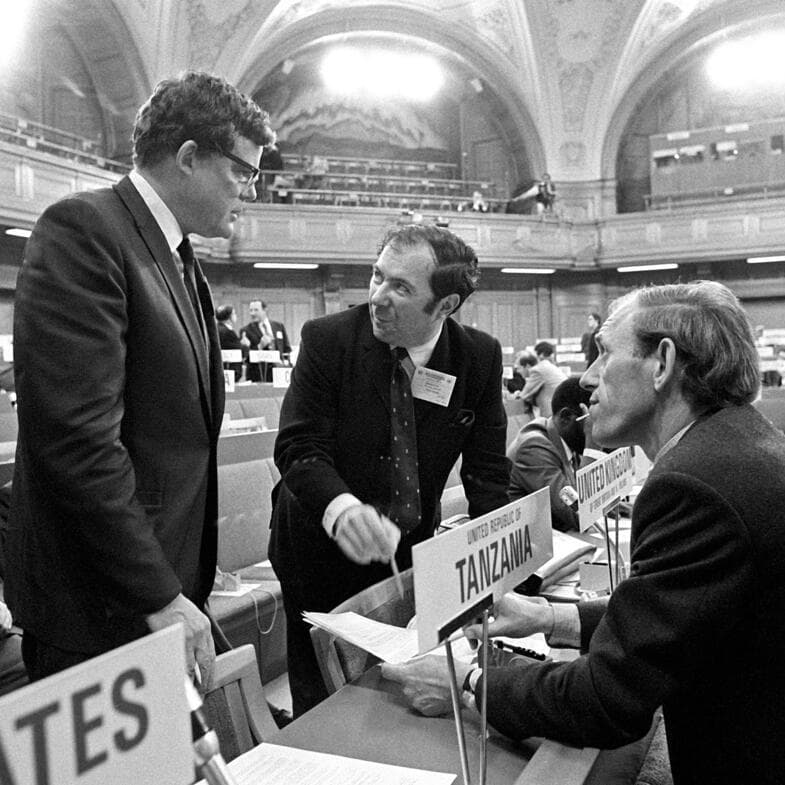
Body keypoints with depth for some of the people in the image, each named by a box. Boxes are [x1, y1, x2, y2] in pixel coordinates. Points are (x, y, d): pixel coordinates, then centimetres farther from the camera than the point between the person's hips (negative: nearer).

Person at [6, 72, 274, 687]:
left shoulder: (181, 260, 13)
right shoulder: (83, 229, -15)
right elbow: (76, 435, -23)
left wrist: (184, 588, 12)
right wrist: (159, 597, -19)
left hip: (172, 589, 8)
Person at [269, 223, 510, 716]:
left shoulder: (480, 357, -8)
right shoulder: (328, 339, -15)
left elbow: (488, 471, -5)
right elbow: (298, 446, -21)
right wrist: (340, 508, -41)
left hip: (411, 552, 2)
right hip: (323, 551, -2)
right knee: (322, 704, 8)